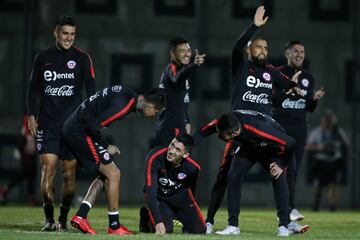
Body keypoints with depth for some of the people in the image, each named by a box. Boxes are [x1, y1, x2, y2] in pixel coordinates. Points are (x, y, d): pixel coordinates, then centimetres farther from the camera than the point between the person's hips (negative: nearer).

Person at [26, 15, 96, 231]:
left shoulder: (82, 58, 4)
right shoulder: (43, 58, 9)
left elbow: (91, 90, 4)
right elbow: (34, 89, 15)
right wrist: (32, 115, 6)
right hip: (47, 124, 1)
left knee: (69, 172, 1)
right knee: (48, 168, -10)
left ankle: (63, 219, 12)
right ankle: (49, 219, -7)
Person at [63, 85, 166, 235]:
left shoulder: (127, 94, 8)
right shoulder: (123, 106, -21)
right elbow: (94, 126, -25)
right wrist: (106, 147, -8)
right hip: (80, 131, -10)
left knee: (105, 175, 14)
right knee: (113, 174, -4)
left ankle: (80, 217, 8)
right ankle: (114, 226, 2)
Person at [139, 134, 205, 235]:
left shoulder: (193, 167, -23)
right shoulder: (154, 158, -33)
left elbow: (191, 190, 0)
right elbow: (150, 192, -36)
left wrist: (190, 213, 14)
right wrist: (158, 222, -43)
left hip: (180, 196, 2)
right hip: (159, 197, -2)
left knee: (199, 230, -6)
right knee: (165, 230, -20)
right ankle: (147, 217, 14)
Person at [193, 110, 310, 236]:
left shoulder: (259, 129, -46)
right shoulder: (221, 123, -32)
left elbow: (289, 143, -39)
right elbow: (202, 132, -15)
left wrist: (281, 164, -30)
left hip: (272, 146, -4)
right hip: (248, 147, 4)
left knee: (278, 178, -22)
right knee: (233, 177, -11)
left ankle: (285, 225, -13)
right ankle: (233, 226, -3)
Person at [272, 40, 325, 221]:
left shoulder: (308, 77, 14)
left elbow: (310, 108, 16)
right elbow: (272, 101, -8)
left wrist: (315, 99, -5)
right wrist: (288, 89, -21)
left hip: (300, 128, 5)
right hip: (281, 125, -5)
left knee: (294, 170, 4)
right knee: (289, 167, -16)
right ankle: (291, 209, -20)